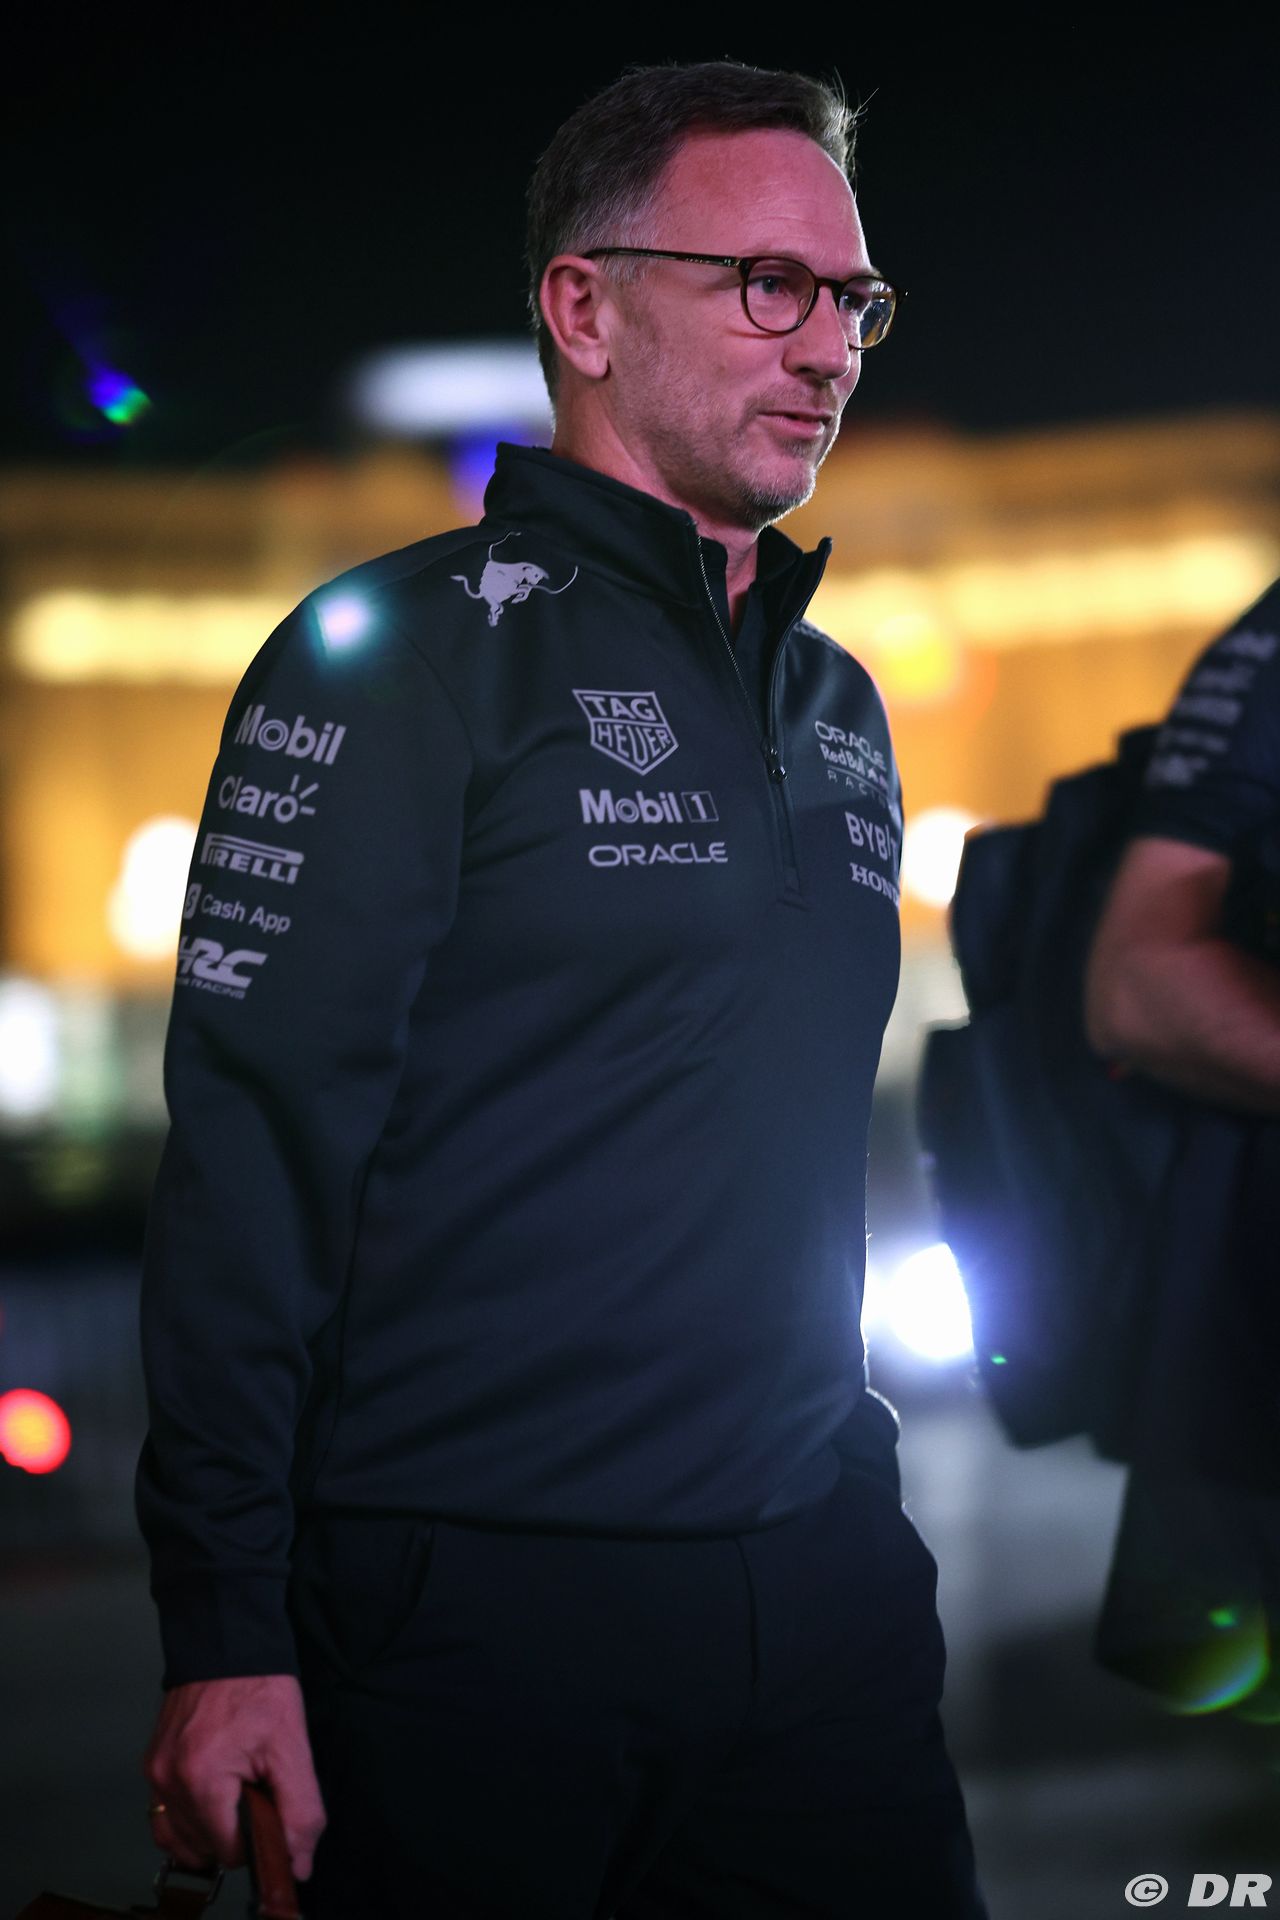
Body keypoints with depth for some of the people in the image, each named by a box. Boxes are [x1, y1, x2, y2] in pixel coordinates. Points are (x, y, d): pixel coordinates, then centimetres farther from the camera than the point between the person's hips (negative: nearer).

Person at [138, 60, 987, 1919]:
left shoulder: (839, 706, 16)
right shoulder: (402, 654, -6)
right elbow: (251, 1156, -12)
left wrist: (857, 1507, 18)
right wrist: (229, 1638, -17)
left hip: (817, 1601, 6)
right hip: (480, 1609, -6)